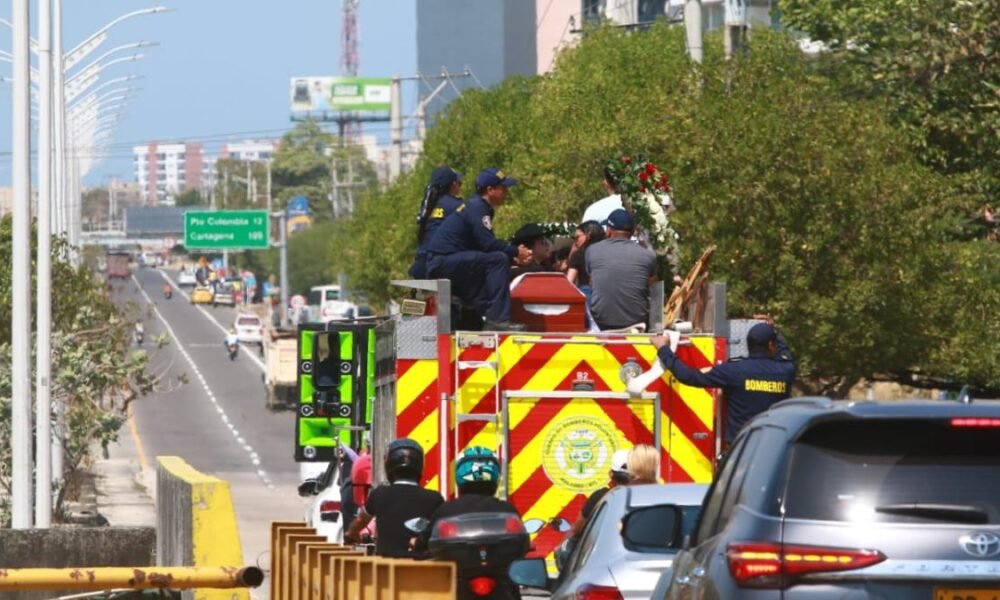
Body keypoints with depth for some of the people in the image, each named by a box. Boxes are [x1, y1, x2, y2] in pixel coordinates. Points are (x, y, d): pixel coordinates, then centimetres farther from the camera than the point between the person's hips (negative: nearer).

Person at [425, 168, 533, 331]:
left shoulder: (477, 206, 19)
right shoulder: (477, 208, -12)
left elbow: (486, 244, 17)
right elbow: (487, 244, -21)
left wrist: (514, 254, 4)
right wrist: (515, 252, -10)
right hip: (443, 261, -11)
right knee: (498, 260, -22)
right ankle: (497, 319, -26)